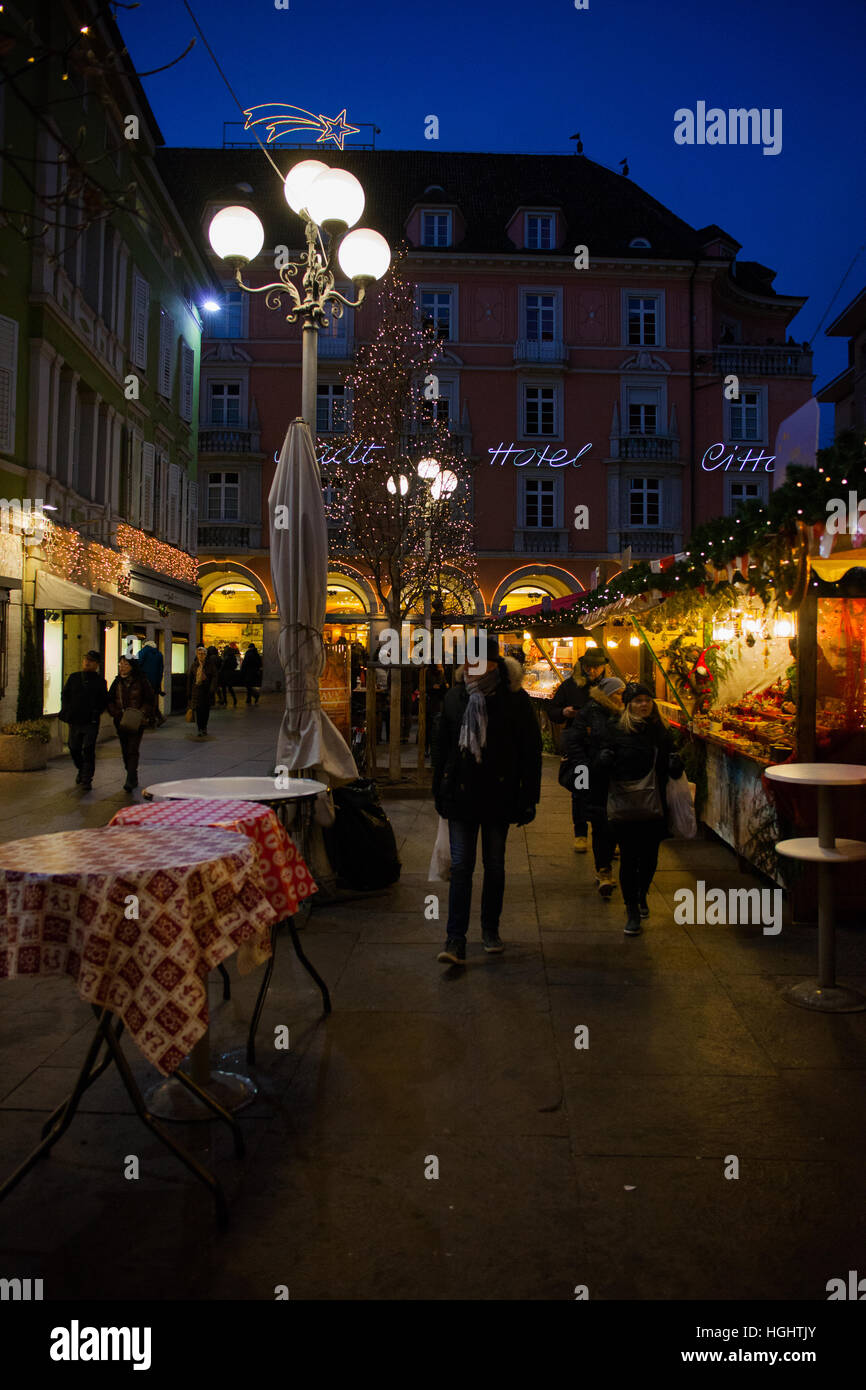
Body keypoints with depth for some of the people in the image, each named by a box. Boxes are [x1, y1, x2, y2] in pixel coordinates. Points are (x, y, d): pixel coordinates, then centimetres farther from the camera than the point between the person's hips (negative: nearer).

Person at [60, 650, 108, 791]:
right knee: (74, 749, 11)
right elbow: (65, 695, 14)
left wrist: (96, 712, -8)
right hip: (74, 721, 3)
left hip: (91, 722, -3)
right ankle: (82, 770, 35)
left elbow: (104, 700, 5)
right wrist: (66, 711, 1)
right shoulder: (74, 677, 10)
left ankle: (86, 779, 2)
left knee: (88, 750, -5)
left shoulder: (100, 681, 3)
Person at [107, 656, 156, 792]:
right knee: (125, 751, 10)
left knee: (133, 750, -13)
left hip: (137, 723, -5)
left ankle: (130, 781, -16)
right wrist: (116, 713, -6)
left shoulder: (142, 681, -5)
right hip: (121, 722, 5)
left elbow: (150, 701, -2)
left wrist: (141, 714, -15)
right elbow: (110, 700, 11)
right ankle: (133, 779, 22)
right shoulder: (117, 682, 8)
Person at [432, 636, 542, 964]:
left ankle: (490, 929, 29)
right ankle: (455, 939, 1)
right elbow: (441, 746, 10)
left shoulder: (515, 700, -6)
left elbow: (531, 750, -4)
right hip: (460, 795, 1)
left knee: (495, 866, 12)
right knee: (461, 866, -1)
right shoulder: (455, 697, 3)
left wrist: (528, 798, -6)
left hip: (499, 796, -1)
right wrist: (439, 790, 8)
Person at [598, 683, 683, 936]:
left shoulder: (661, 731, 8)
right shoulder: (616, 729, -3)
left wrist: (675, 764, -6)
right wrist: (605, 758, -23)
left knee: (650, 856, 12)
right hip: (626, 805, -3)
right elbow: (604, 760, 0)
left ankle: (642, 895, 40)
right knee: (629, 856, 0)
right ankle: (632, 911, 12)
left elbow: (672, 769, 17)